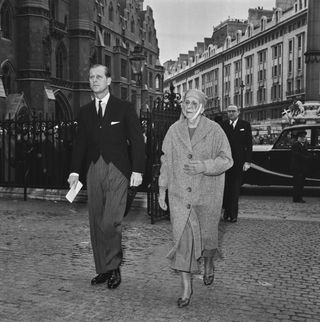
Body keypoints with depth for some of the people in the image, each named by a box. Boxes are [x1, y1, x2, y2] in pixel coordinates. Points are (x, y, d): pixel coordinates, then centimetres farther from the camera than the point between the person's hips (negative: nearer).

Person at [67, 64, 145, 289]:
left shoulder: (124, 108, 1)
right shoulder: (85, 112, 13)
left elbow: (137, 140, -2)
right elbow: (80, 143, 15)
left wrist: (137, 170, -11)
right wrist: (75, 171, 6)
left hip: (117, 171, -4)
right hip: (94, 171, 5)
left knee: (110, 222, -13)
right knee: (96, 223, 7)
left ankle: (114, 267, 7)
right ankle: (103, 269, 20)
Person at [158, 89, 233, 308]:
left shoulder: (214, 130, -6)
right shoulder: (174, 130, 2)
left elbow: (226, 159, -7)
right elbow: (166, 161, 7)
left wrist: (204, 166, -24)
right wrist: (162, 190, 5)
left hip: (207, 194, -1)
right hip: (180, 194, 1)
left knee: (206, 236, 13)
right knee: (182, 239, -3)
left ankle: (209, 265, 47)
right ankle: (187, 289, 7)